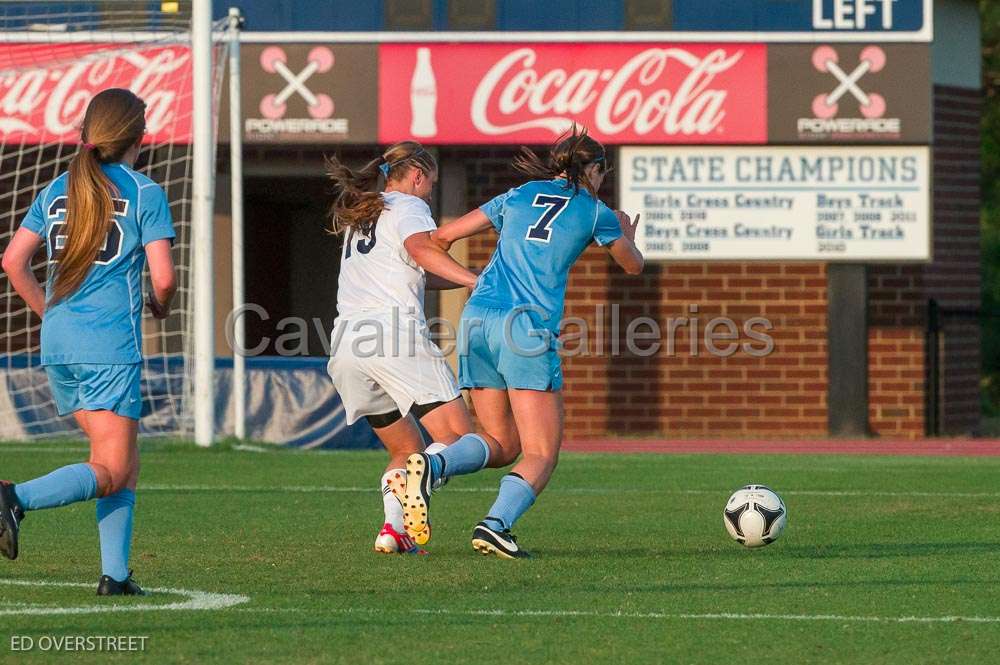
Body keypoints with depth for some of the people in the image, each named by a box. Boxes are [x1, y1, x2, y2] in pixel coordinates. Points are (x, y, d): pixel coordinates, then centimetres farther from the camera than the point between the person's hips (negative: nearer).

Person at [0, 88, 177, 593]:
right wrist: (160, 306, 13)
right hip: (111, 346, -6)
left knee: (125, 460, 14)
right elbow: (163, 277, -9)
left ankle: (115, 573, 5)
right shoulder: (145, 193, -4)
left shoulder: (58, 190, 11)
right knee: (111, 471, -4)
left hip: (57, 344, 6)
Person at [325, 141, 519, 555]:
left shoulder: (360, 216, 31)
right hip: (396, 331, -7)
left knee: (406, 450, 18)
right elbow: (419, 248, -16)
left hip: (345, 343, 7)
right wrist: (476, 280, -24)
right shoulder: (408, 207, 7)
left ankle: (394, 527, -8)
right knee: (462, 442, -11)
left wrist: (478, 277, 32)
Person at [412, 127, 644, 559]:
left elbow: (443, 236, 18)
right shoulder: (593, 211, 10)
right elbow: (634, 266, 27)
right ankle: (496, 523, -27)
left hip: (477, 318, 5)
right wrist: (628, 236, 48)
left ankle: (432, 465, -14)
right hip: (528, 325, -5)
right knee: (541, 455, -1)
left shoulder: (518, 197, 19)